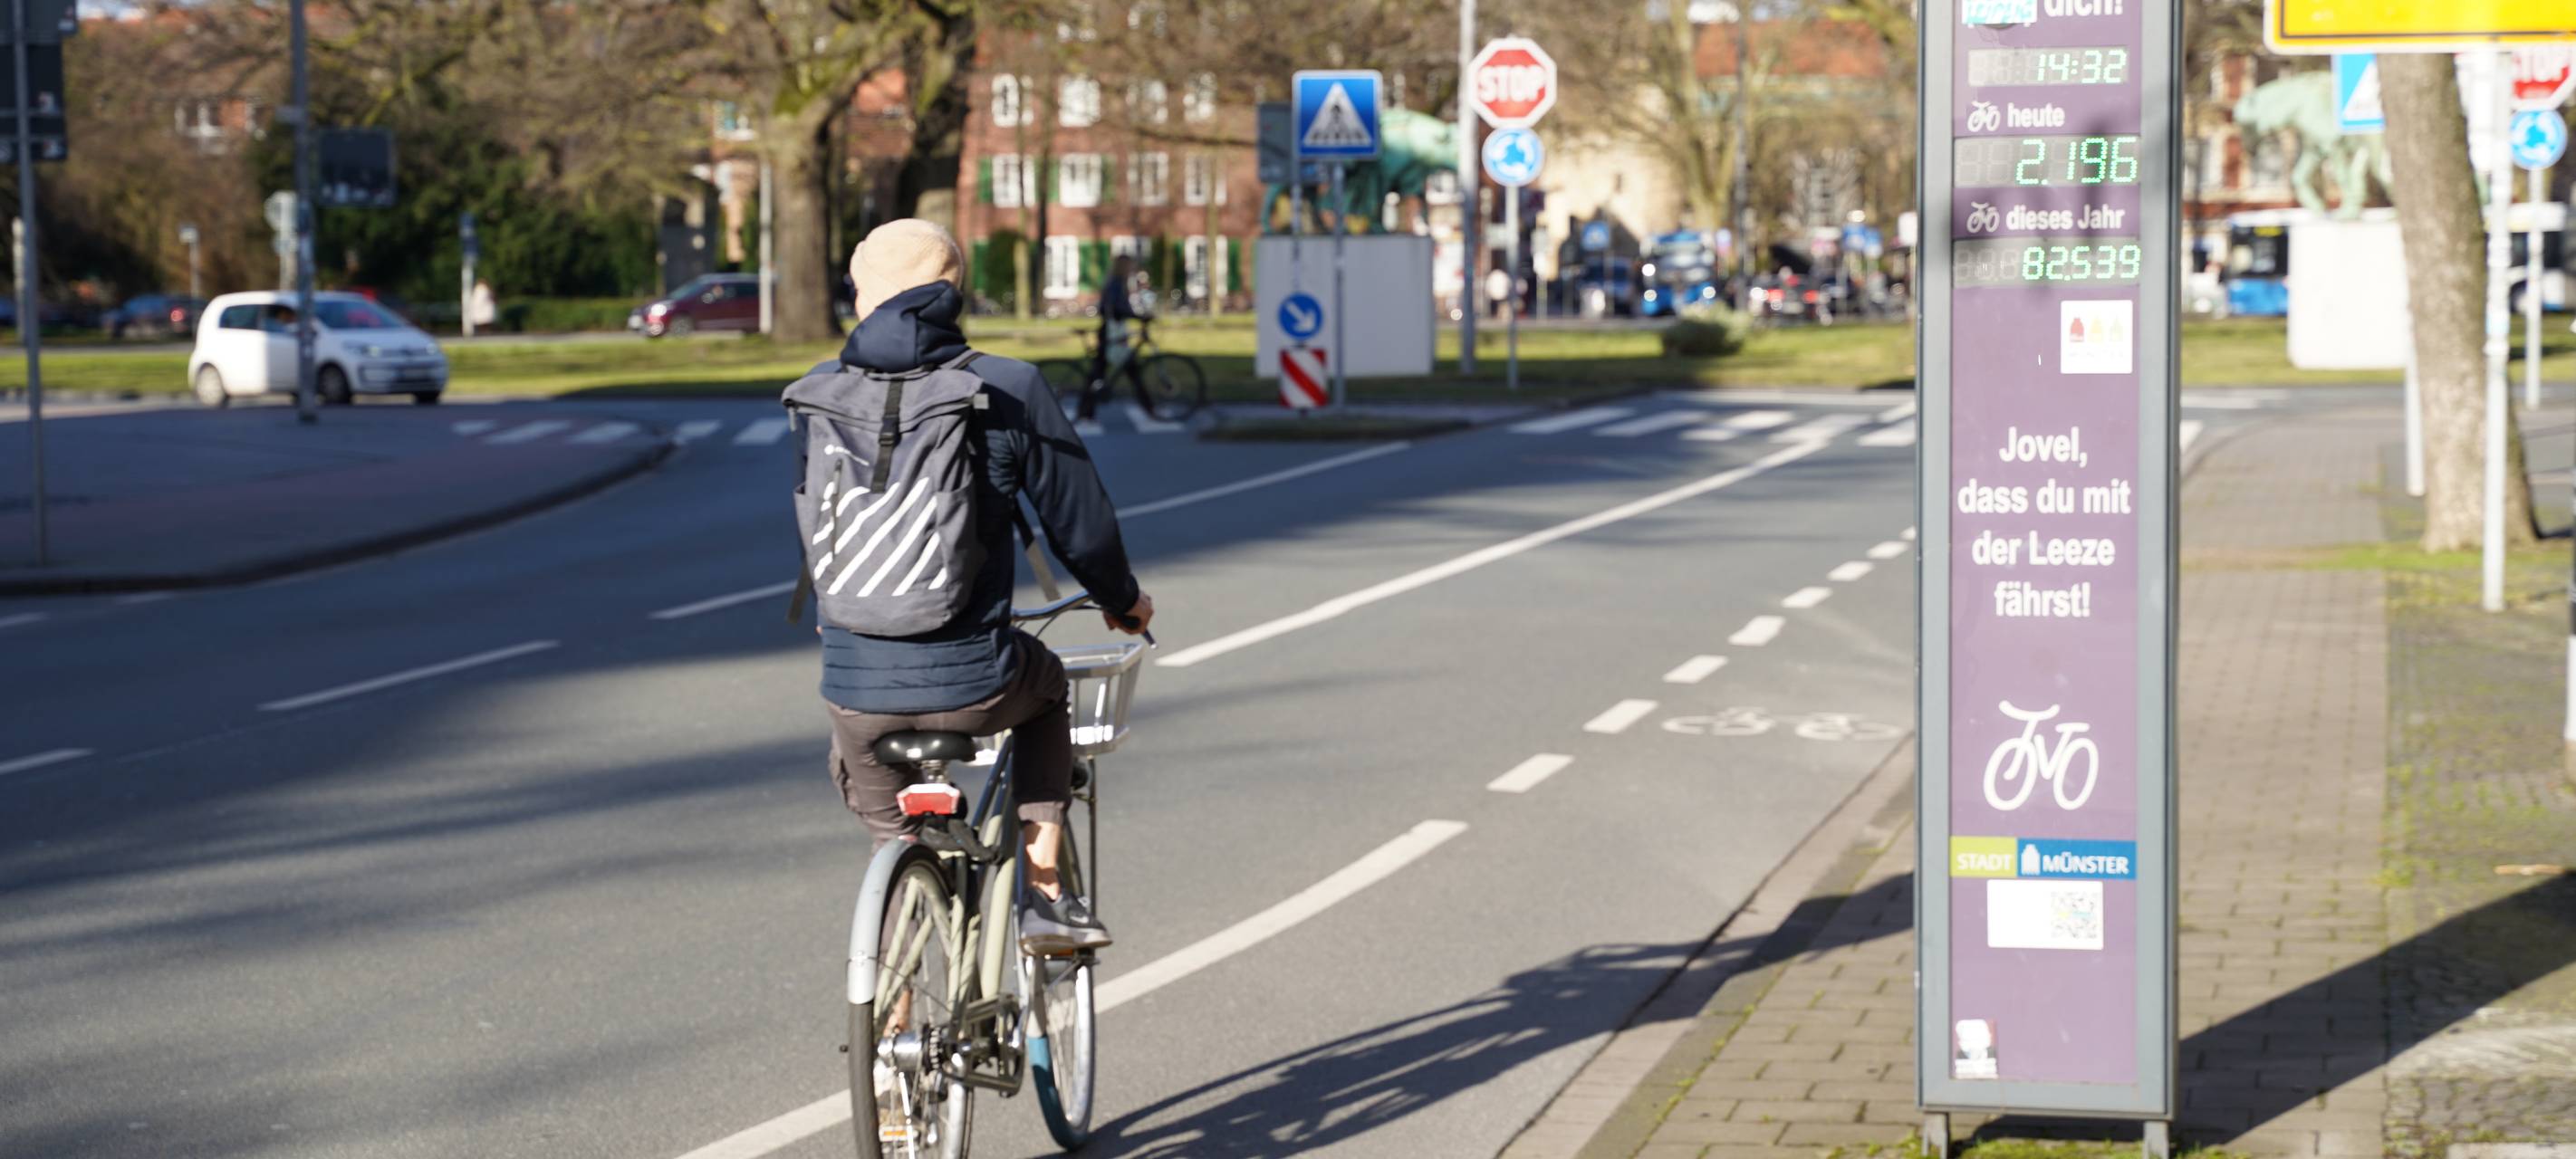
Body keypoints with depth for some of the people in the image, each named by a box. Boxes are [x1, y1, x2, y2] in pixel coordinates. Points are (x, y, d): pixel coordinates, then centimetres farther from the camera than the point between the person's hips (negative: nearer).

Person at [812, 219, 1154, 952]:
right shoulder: (1008, 389, -6)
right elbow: (1081, 525, 0)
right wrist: (1122, 600, 22)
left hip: (857, 689, 2)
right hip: (971, 683, -2)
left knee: (891, 833, 27)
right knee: (1044, 686, 33)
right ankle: (1045, 896, 24)